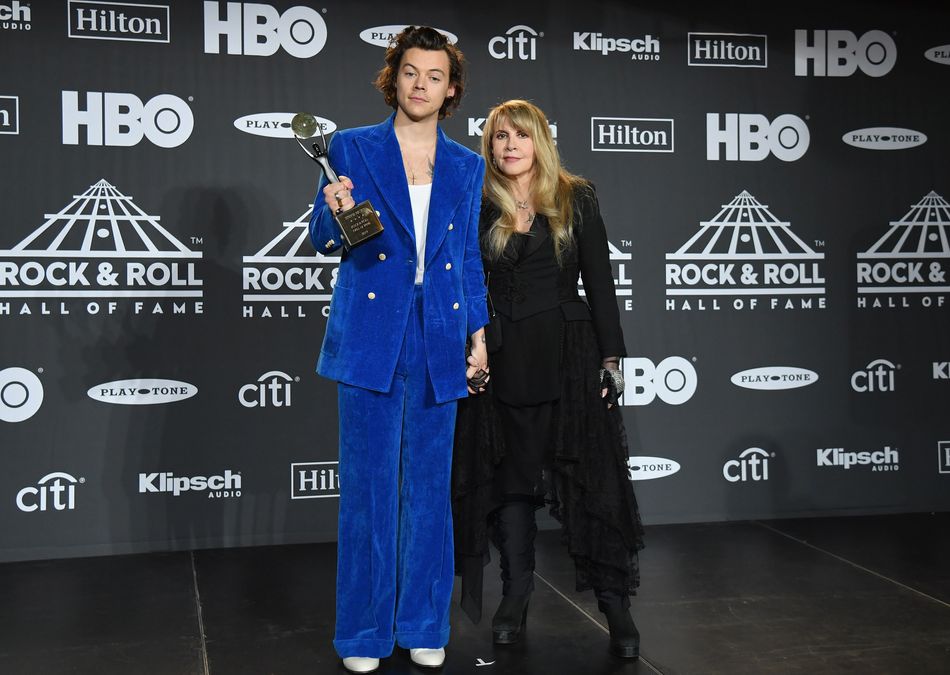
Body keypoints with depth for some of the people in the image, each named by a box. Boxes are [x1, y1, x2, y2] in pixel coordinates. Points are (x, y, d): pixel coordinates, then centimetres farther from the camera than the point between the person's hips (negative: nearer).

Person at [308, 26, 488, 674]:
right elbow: (324, 240, 3)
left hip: (439, 345, 3)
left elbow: (470, 257, 16)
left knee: (430, 487, 8)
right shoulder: (352, 148, 4)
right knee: (368, 487, 1)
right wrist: (334, 212, -19)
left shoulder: (467, 166, 12)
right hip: (370, 340, -2)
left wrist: (479, 332, 9)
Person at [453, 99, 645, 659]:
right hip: (503, 359, 2)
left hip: (569, 356, -1)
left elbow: (599, 281, 0)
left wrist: (611, 357, -5)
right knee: (511, 480, 9)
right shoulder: (478, 207, 6)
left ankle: (616, 607, 7)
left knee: (591, 477, -1)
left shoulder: (577, 199, 3)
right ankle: (516, 598, 23)